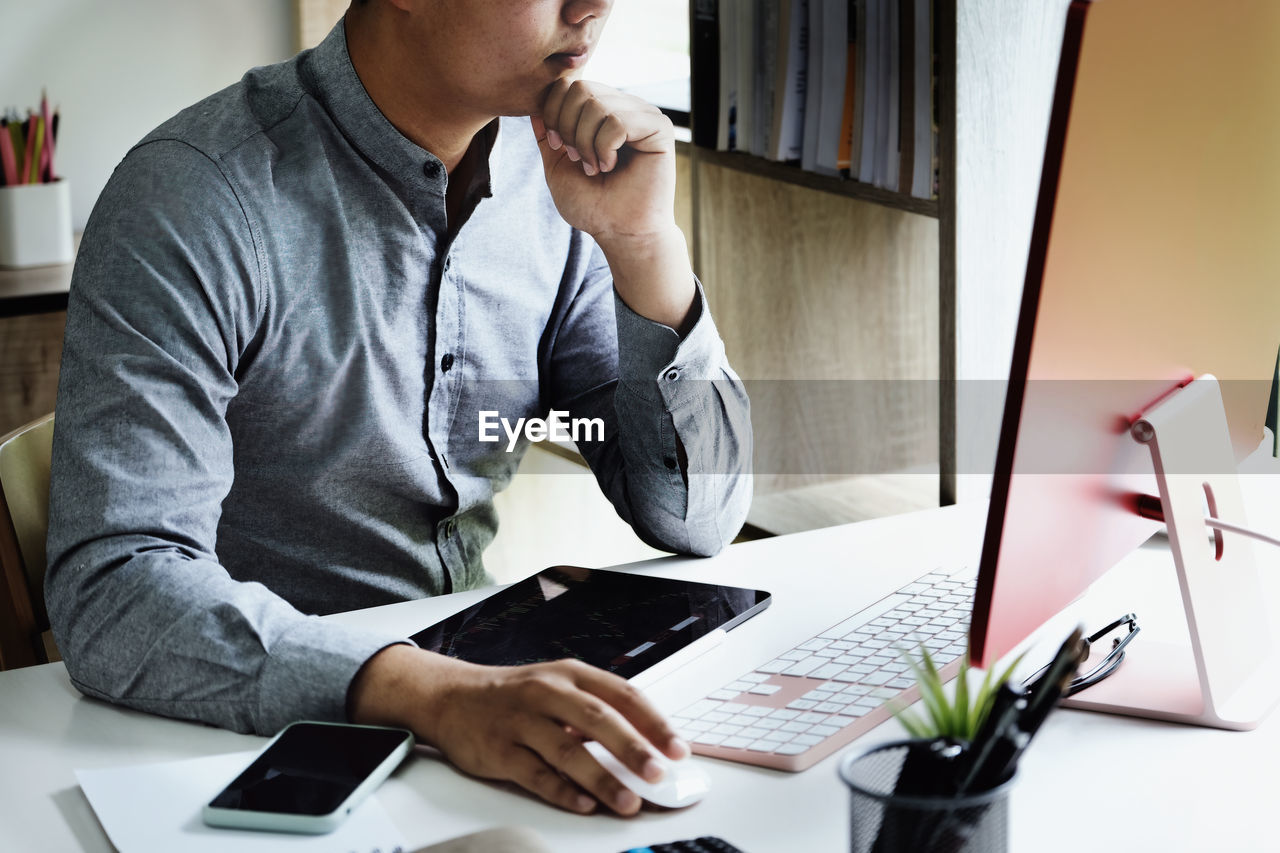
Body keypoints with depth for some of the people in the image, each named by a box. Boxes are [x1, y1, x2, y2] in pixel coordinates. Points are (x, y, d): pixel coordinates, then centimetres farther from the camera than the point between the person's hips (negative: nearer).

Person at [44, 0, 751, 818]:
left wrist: (644, 242, -15)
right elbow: (112, 589, -26)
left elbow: (695, 517, -1)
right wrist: (433, 691, -39)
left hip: (482, 661, 5)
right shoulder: (194, 193, -17)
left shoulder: (564, 173, -1)